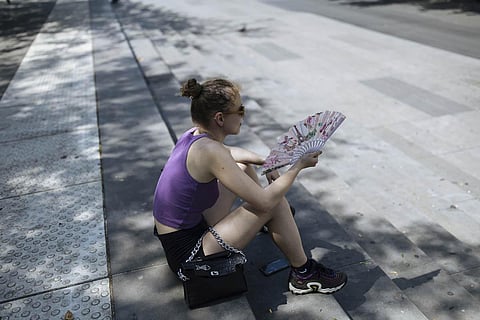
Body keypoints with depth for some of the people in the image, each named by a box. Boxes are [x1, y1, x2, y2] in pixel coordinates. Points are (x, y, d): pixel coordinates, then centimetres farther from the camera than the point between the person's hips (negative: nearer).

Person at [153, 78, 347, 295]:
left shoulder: (195, 134, -1)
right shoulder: (209, 150, -28)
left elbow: (230, 152, 22)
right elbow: (265, 202, -25)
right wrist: (299, 165, -12)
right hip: (188, 254, -9)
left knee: (244, 166, 17)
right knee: (275, 203, -13)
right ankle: (304, 275, 7)